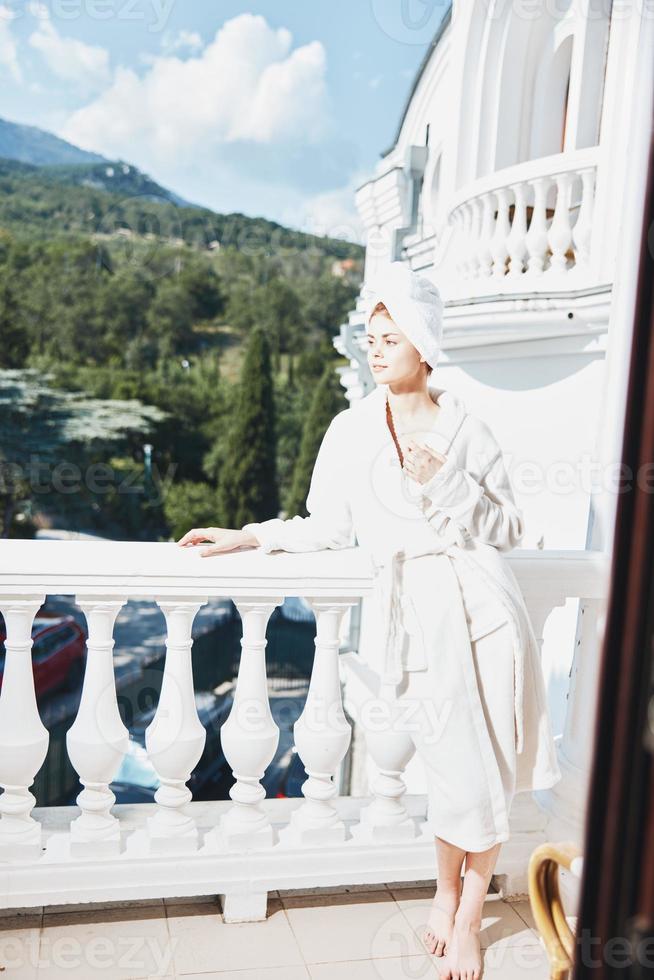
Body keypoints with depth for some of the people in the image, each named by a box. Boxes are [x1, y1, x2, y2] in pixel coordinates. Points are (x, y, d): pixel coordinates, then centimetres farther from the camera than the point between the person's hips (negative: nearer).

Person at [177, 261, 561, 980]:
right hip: (418, 614, 0)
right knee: (455, 768, -1)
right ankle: (447, 892, 30)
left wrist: (445, 486, -10)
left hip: (481, 604, 0)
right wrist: (248, 536, 6)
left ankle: (468, 918, 25)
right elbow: (329, 526, 12)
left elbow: (509, 529, 4)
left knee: (485, 770, 2)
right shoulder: (352, 430, 7)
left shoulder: (467, 429, 4)